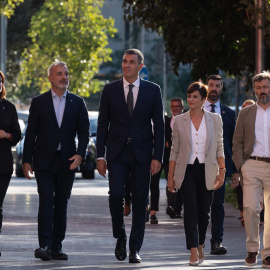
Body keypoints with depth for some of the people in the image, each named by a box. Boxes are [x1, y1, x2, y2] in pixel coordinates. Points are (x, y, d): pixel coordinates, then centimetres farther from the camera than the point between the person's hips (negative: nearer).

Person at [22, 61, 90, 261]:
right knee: (46, 201, -12)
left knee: (62, 203, 5)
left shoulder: (77, 103, 7)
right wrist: (27, 160, -2)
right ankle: (45, 245, -16)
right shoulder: (39, 102, 3)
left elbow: (84, 132, 6)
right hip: (44, 160, -2)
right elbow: (31, 133, 4)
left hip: (67, 162, 2)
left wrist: (80, 154, -10)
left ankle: (56, 247, 10)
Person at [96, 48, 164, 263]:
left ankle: (135, 249, 8)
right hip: (117, 153, 0)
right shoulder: (110, 90, 6)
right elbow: (102, 125, 6)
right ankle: (120, 238, 9)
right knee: (116, 195, -14)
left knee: (140, 201, 1)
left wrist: (157, 157, -5)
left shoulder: (153, 90, 4)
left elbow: (159, 125, 3)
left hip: (142, 153, 0)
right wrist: (100, 156, -1)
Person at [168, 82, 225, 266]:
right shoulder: (179, 121, 4)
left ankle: (200, 246, 27)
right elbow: (174, 150, 7)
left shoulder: (215, 119, 4)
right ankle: (194, 252, -14)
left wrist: (222, 171, -2)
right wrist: (170, 176, 4)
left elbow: (219, 148, 6)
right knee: (190, 210, -10)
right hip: (187, 170, -1)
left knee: (204, 212, 6)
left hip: (207, 171, 1)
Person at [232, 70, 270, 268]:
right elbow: (237, 142, 11)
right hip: (252, 166, 0)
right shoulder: (245, 113, 12)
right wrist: (240, 166, -1)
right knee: (250, 208, -11)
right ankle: (252, 249, 2)